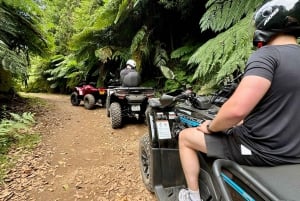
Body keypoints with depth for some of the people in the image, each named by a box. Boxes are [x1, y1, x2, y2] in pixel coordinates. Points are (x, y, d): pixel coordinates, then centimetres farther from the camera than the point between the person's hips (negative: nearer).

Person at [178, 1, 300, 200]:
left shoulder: (266, 55, -19)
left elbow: (237, 109, -31)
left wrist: (211, 127, -11)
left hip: (260, 149, -8)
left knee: (185, 137, 7)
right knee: (236, 125, 37)